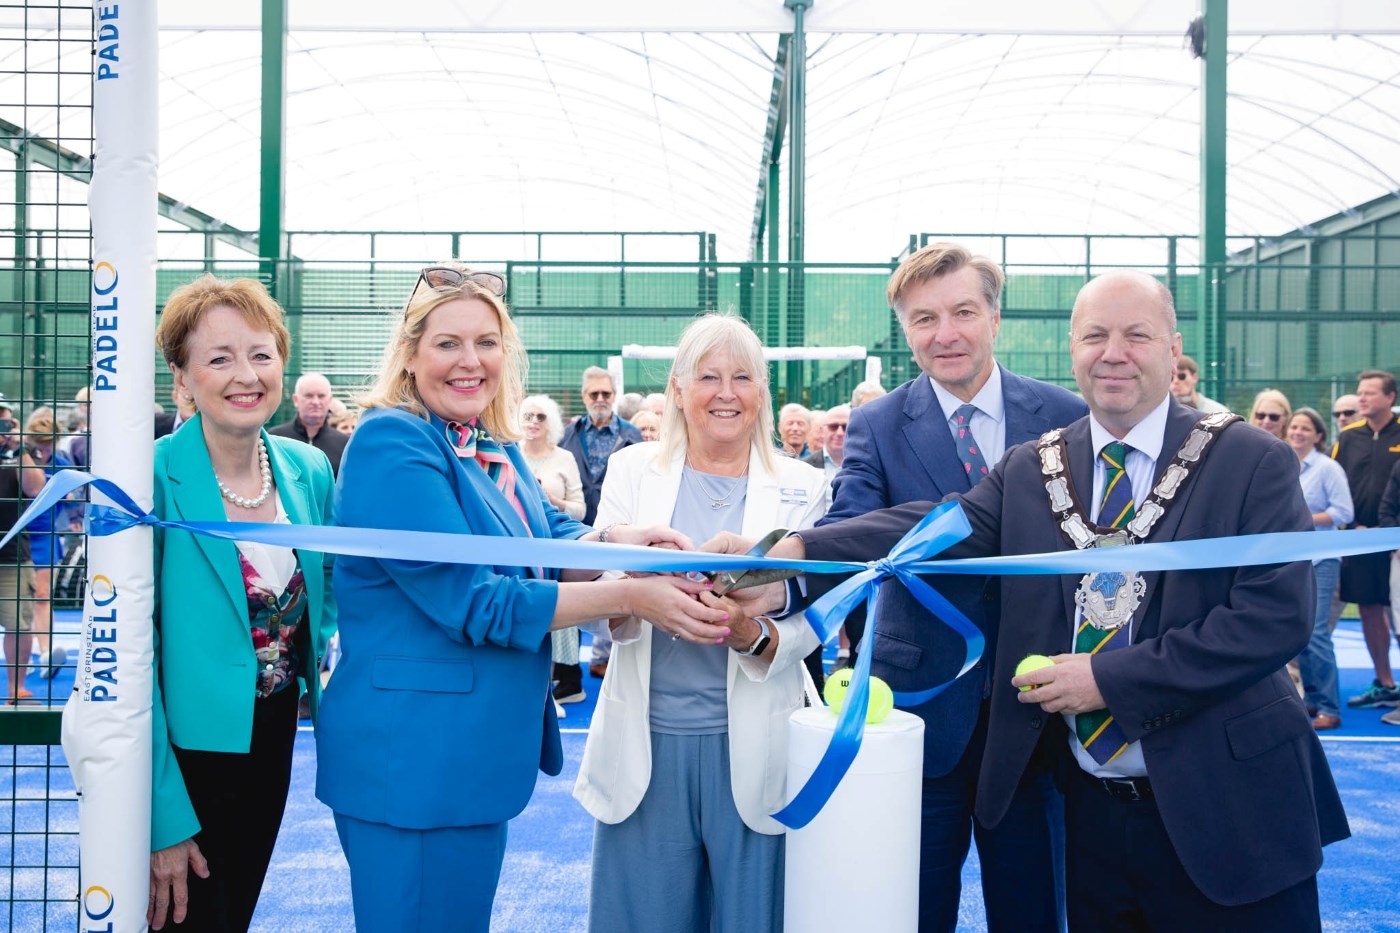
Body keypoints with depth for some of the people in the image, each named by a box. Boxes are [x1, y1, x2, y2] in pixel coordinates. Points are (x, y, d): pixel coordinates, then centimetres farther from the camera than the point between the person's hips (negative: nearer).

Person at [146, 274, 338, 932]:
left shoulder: (309, 471, -2)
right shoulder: (152, 478, -19)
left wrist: (323, 668, -3)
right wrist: (163, 813, -19)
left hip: (272, 739, 6)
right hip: (183, 747, -5)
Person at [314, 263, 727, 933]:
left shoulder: (496, 449, 11)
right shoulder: (392, 445, -17)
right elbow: (472, 600, -22)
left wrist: (613, 541, -16)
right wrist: (630, 598, -22)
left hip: (481, 749, 9)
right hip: (410, 756, -9)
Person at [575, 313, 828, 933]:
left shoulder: (801, 488, 3)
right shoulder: (633, 470, 5)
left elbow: (810, 623, -1)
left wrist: (755, 635, -24)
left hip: (749, 744, 0)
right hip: (646, 737, 1)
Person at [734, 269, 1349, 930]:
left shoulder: (1255, 464, -6)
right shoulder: (1028, 471, 3)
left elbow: (1277, 614, -15)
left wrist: (1112, 678, -18)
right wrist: (794, 554, -29)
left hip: (1225, 811, -2)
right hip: (1092, 807, 3)